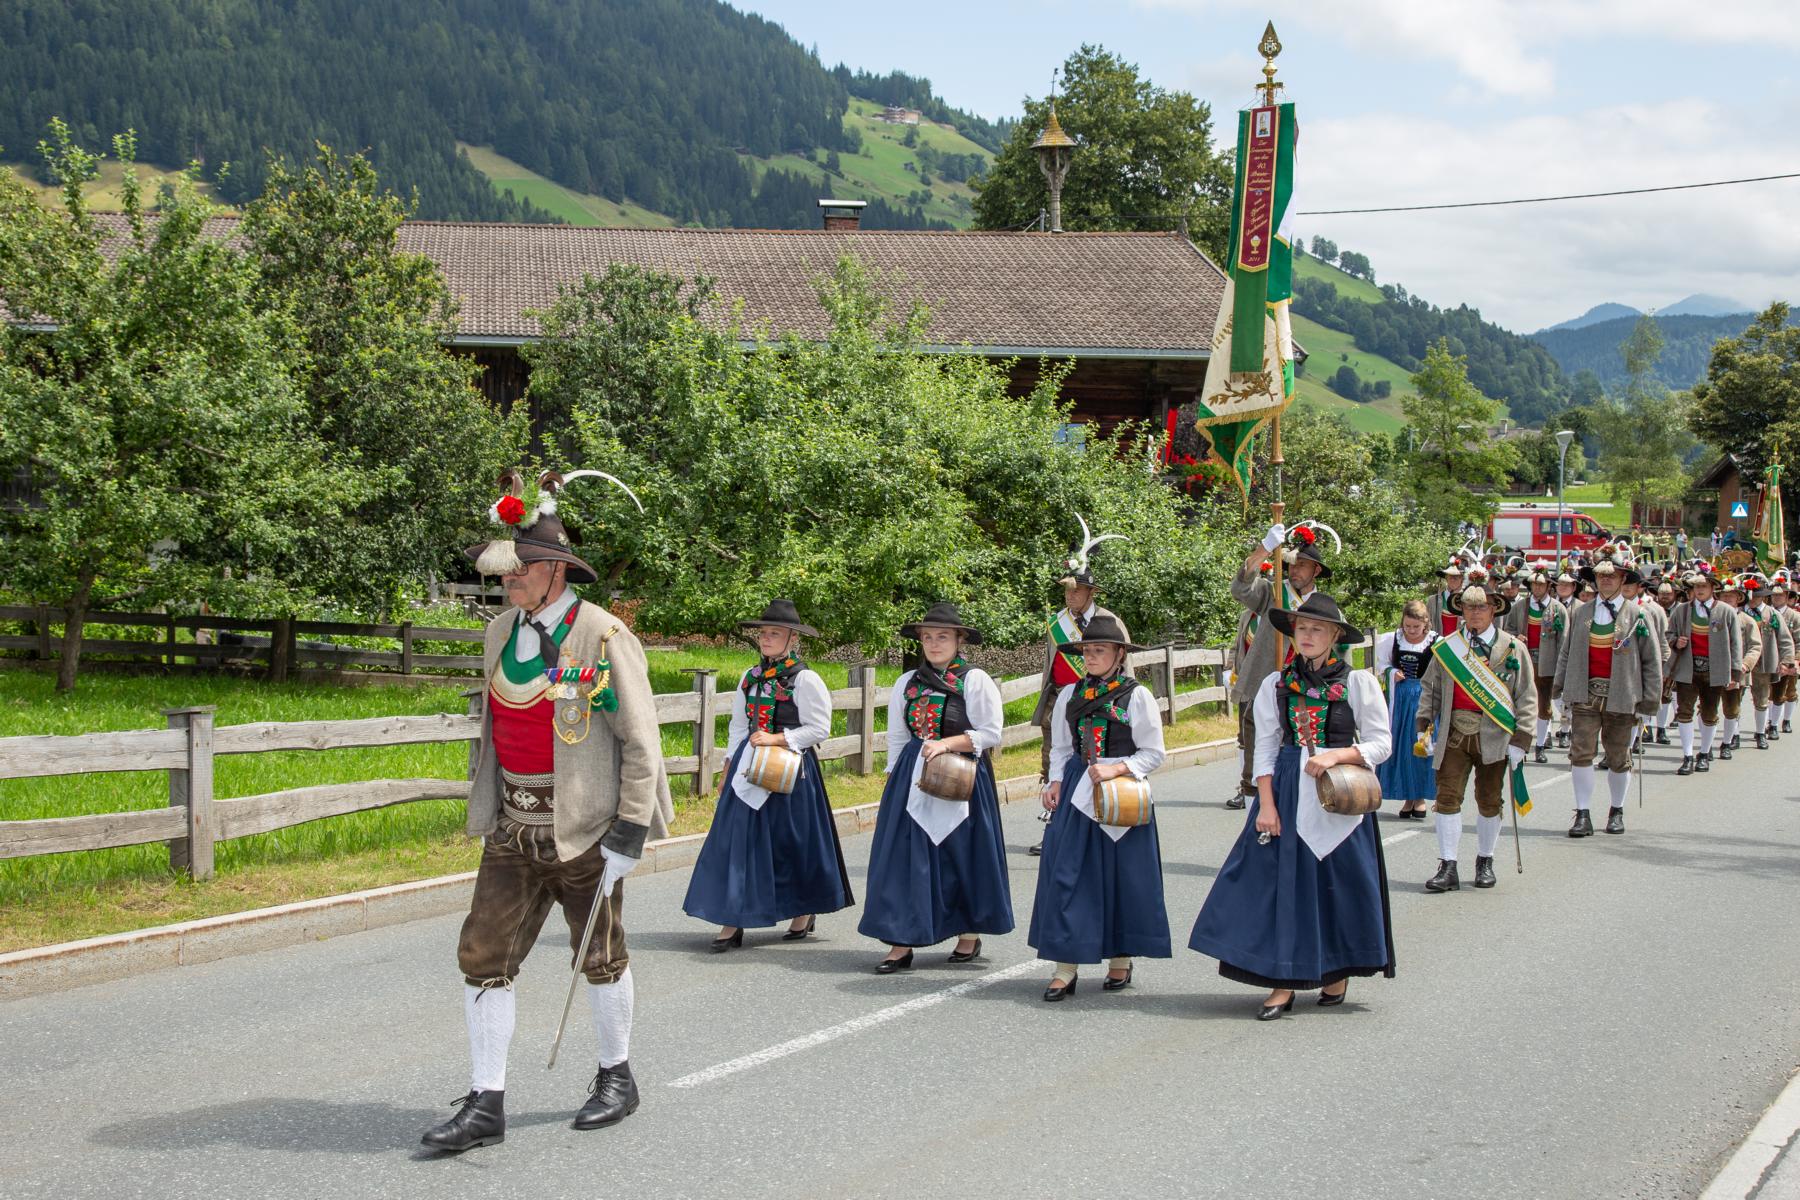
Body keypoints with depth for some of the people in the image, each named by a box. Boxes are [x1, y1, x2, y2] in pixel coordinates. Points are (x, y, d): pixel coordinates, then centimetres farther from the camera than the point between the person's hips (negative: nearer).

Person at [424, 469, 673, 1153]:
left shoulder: (603, 637, -14)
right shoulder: (501, 633, 6)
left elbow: (641, 741, -13)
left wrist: (631, 831, -16)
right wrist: (485, 805, 19)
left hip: (583, 830, -6)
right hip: (512, 829, 6)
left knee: (600, 959, 10)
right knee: (483, 959, -1)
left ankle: (616, 1077, 31)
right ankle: (486, 1104, 4)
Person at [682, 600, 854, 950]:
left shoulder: (805, 680, -7)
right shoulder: (750, 677, 11)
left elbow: (819, 728, -10)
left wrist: (776, 739, -17)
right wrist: (728, 769, 14)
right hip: (748, 769, 5)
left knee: (792, 840, 4)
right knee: (737, 840, -2)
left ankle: (805, 911, 24)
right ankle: (732, 921, -3)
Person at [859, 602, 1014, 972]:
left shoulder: (976, 680, -3)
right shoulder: (907, 683, 9)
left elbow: (990, 734, -7)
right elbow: (897, 737, 15)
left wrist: (946, 744, -16)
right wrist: (897, 777, 8)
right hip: (912, 779, 4)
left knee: (962, 855, 4)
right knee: (905, 856, -3)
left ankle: (969, 935, 21)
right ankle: (901, 943, -1)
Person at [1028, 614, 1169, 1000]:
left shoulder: (1137, 696, -5)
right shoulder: (1070, 695, 7)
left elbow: (1152, 753, -3)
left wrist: (1115, 769, -15)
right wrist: (1056, 782, 0)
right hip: (1076, 792, 3)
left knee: (1122, 876, 4)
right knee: (1068, 873, -4)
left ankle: (1121, 960, 20)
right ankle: (1066, 968, -3)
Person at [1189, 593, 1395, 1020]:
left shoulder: (1358, 682, 0)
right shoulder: (1276, 685, 6)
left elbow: (1380, 744, 0)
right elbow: (1265, 749, 5)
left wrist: (1336, 755, -16)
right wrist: (1266, 804, -5)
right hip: (1287, 791, 2)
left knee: (1339, 883, 3)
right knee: (1282, 883, -3)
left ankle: (1338, 971, 23)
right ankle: (1282, 984, 0)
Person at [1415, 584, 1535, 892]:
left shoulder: (1513, 648, 1)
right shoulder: (1447, 648, 7)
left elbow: (1527, 697, 1)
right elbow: (1430, 690, 13)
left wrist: (1520, 740, -6)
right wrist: (1424, 728, 4)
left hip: (1494, 737, -1)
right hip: (1454, 736, 1)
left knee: (1489, 801, 9)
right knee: (1448, 797, -5)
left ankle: (1485, 863, 25)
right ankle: (1448, 868, -3)